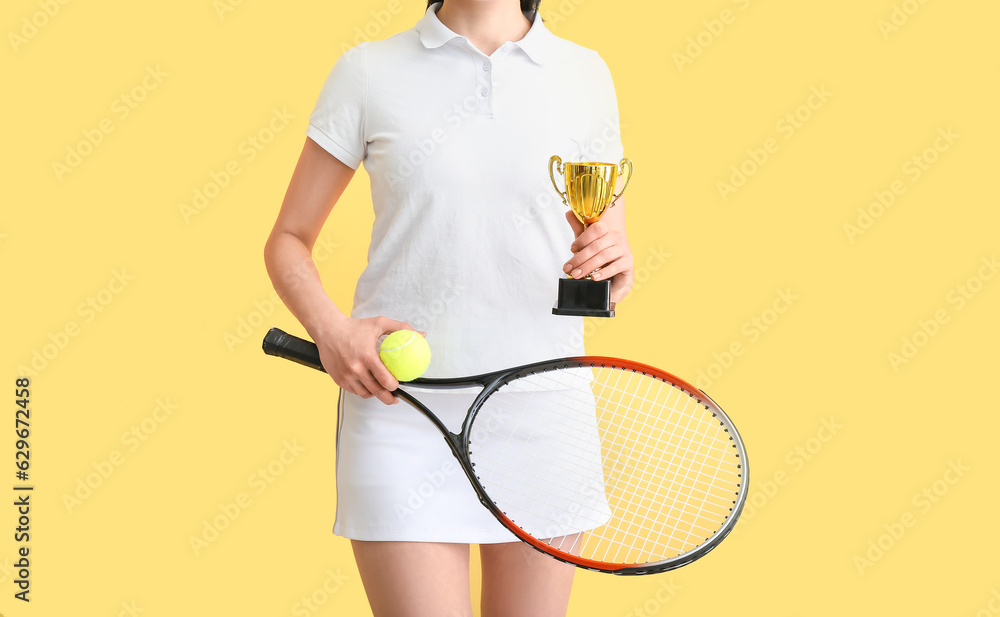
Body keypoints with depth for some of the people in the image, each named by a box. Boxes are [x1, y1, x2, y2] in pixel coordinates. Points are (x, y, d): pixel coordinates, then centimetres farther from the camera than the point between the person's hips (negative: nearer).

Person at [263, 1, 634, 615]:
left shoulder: (584, 74, 7)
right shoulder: (366, 73, 2)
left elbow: (613, 265, 13)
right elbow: (288, 240, 7)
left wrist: (615, 263, -11)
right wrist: (331, 329, -12)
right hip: (401, 405, -2)